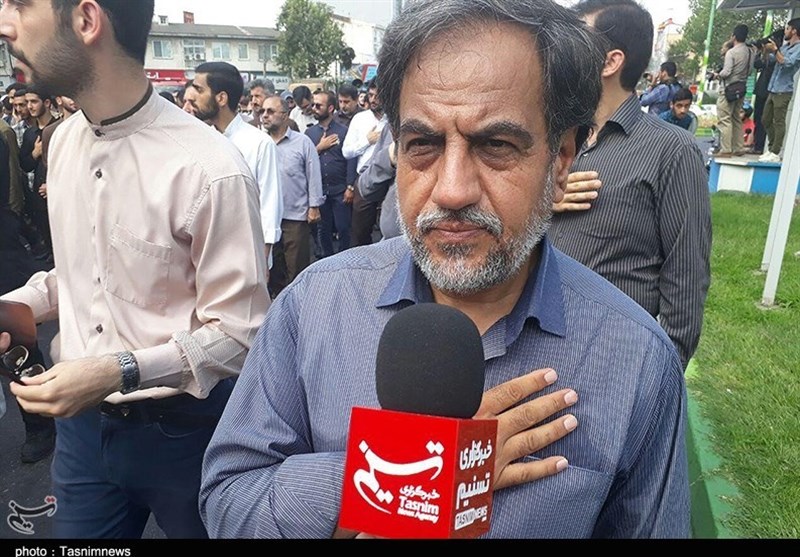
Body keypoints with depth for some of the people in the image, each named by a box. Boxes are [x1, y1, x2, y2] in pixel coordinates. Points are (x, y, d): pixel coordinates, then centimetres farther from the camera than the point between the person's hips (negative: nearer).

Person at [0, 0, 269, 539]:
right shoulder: (65, 140, 1)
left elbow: (238, 332, -19)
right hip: (80, 421, 6)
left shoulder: (209, 168, -23)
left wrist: (118, 373, -26)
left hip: (179, 429, -5)